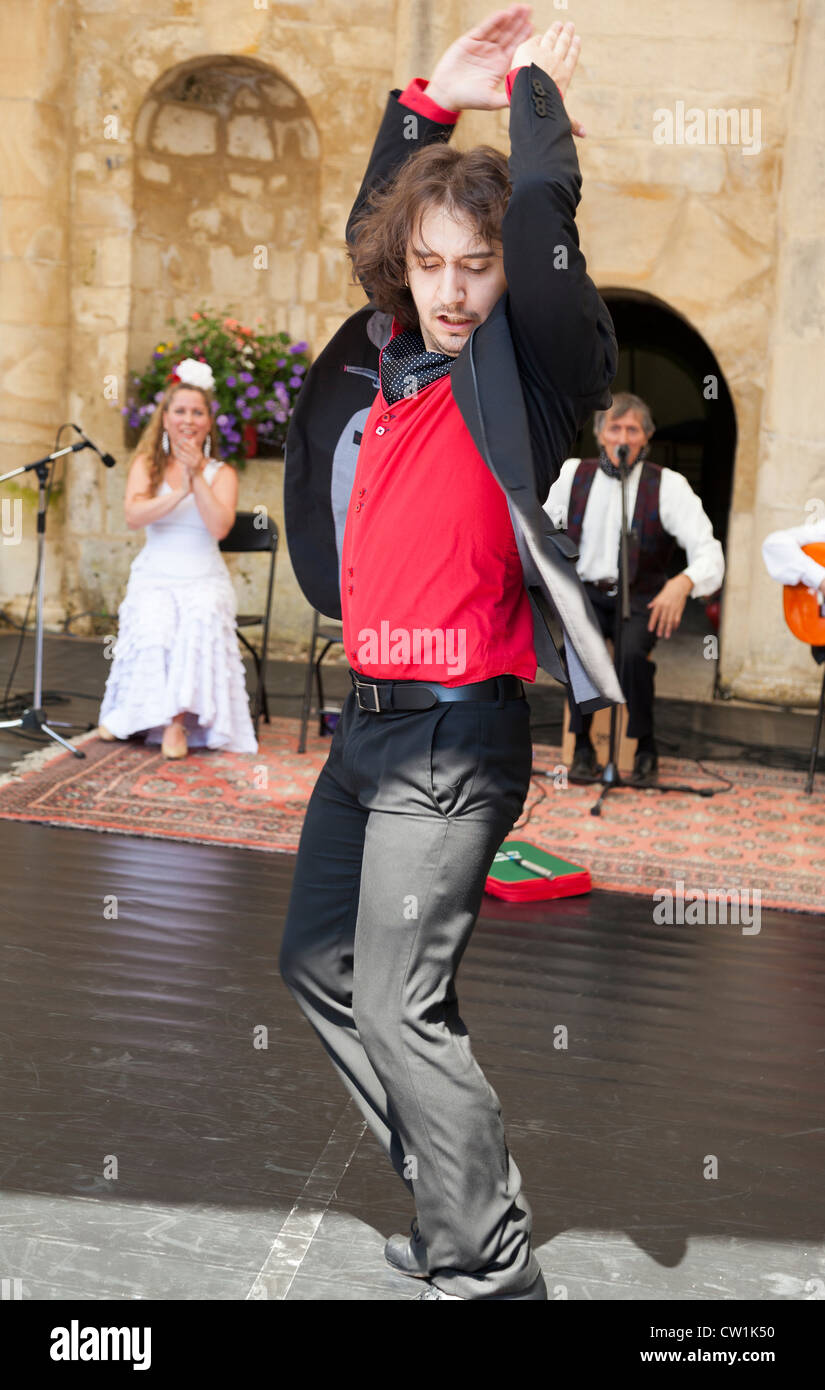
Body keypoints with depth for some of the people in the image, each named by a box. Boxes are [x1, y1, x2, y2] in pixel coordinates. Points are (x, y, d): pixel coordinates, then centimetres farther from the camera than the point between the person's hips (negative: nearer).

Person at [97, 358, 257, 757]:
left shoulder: (221, 473, 6)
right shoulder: (146, 465, 8)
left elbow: (219, 527, -11)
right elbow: (133, 516, -11)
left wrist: (197, 477, -18)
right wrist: (179, 492, -23)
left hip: (204, 579, 0)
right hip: (154, 576, 1)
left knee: (200, 621, -32)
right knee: (153, 624, -31)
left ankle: (179, 720, -28)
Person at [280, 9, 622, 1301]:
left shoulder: (527, 368, -8)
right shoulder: (388, 361, 10)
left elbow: (543, 212, -21)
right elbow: (368, 225, 26)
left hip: (456, 726, -8)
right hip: (371, 716, 8)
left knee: (397, 995, -10)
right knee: (317, 962, 15)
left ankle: (490, 1271, 4)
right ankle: (451, 1208, 28)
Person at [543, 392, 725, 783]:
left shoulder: (667, 486, -7)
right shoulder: (574, 474, 3)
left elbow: (709, 554, -15)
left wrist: (683, 583, -37)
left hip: (641, 598, -2)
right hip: (587, 592, 2)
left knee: (632, 652, -32)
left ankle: (645, 748, -8)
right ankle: (582, 746, -11)